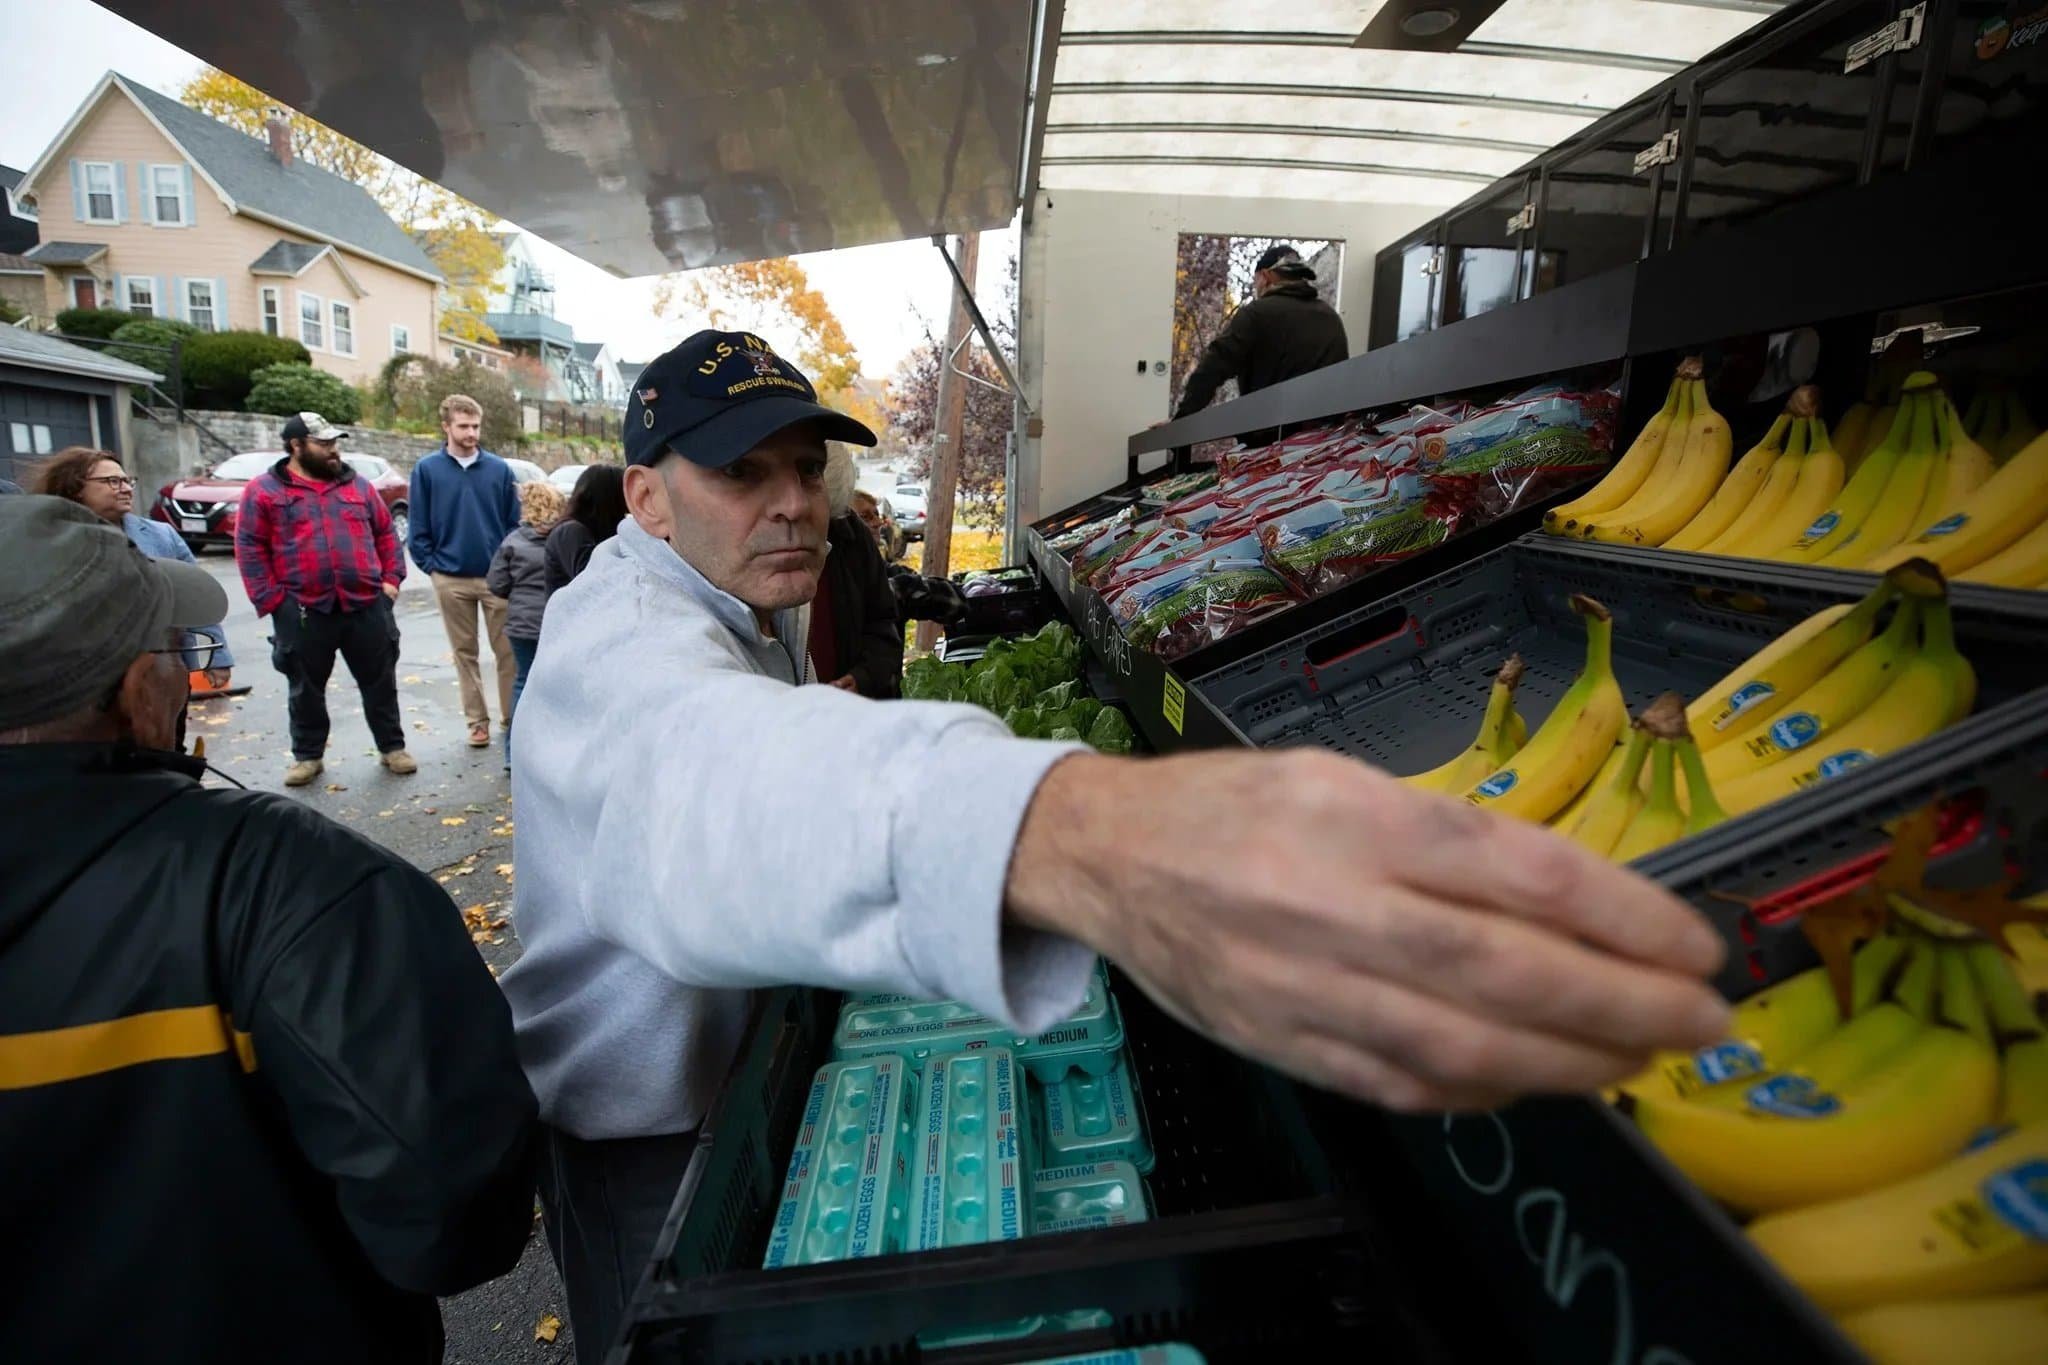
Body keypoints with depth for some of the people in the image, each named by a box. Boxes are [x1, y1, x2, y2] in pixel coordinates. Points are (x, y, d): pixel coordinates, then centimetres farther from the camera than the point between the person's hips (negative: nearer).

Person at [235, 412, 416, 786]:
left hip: (367, 605, 2)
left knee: (380, 683, 8)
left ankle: (392, 747, 21)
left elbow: (385, 533, 13)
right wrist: (271, 600, -8)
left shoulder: (357, 485, 10)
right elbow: (250, 547, -1)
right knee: (306, 689, 10)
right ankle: (307, 756, 24)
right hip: (302, 610, -2)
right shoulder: (264, 490, 1)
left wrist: (391, 579, 3)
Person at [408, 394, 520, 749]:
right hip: (450, 580, 1)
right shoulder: (427, 470, 1)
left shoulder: (499, 469, 2)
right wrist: (431, 565, -3)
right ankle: (477, 720, 20)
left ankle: (511, 716, 14)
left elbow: (514, 521, 3)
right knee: (465, 653, 10)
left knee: (507, 652, 2)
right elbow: (419, 527, 3)